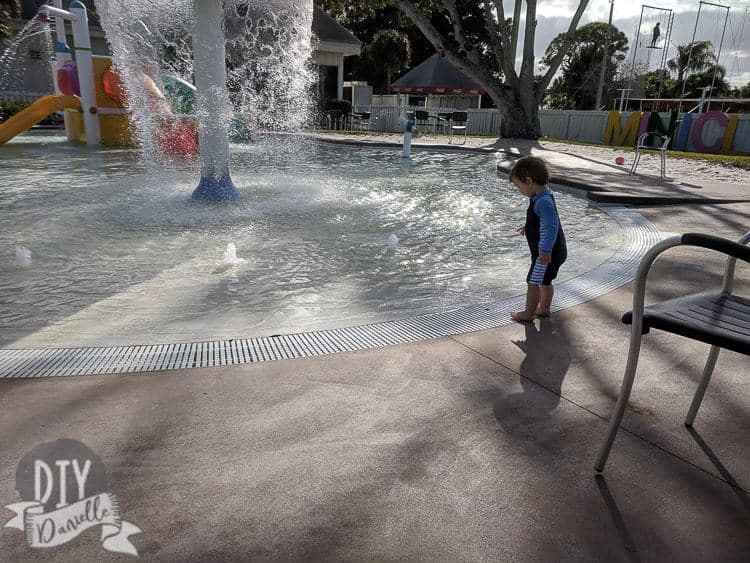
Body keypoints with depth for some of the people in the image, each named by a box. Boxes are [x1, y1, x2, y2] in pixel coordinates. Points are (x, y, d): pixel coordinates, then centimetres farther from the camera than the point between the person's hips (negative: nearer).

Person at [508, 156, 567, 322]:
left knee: (533, 282, 1)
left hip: (546, 254, -10)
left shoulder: (543, 202, -27)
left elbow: (550, 227, -32)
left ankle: (528, 314, 13)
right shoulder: (542, 197, 6)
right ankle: (544, 309, 37)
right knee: (545, 282, 22)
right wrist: (528, 227, 32)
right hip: (554, 252, 10)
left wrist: (545, 250, -33)